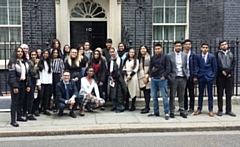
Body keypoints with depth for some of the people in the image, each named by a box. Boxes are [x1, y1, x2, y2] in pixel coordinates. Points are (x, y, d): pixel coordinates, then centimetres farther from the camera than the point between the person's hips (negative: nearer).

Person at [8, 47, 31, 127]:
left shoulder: (25, 62, 13)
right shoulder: (13, 61, -7)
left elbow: (27, 74, 13)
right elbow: (12, 75, -14)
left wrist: (28, 85, 6)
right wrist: (15, 86, -20)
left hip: (23, 84, 6)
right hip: (15, 84, -6)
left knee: (21, 101, 11)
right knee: (14, 102, -6)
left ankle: (19, 116, 22)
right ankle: (13, 120, -4)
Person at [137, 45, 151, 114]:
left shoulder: (149, 57, -6)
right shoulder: (139, 58, 14)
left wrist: (147, 77, -13)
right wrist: (139, 77, 8)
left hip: (147, 77, -6)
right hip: (141, 77, 6)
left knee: (147, 92, -7)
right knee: (145, 92, 10)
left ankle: (147, 108, -5)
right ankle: (147, 106, 18)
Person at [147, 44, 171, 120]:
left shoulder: (165, 57, 2)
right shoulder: (152, 58, 14)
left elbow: (168, 68, -3)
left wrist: (164, 76, -11)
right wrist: (149, 74, 1)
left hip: (162, 79, -5)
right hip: (153, 79, 5)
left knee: (164, 96, -5)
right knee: (153, 96, 8)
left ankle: (166, 113, 0)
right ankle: (156, 112, 18)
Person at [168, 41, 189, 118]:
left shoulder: (185, 55, 9)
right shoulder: (170, 55, -1)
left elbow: (186, 66, 13)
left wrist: (187, 75, 3)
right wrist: (169, 77, -7)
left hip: (182, 78, 3)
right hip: (174, 78, -3)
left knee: (182, 96, 9)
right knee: (172, 96, 3)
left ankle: (182, 111, 16)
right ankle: (172, 111, 10)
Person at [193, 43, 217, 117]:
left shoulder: (212, 56, 0)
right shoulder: (198, 56, 3)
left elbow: (215, 67, 2)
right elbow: (196, 67, 3)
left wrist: (214, 76, -1)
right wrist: (195, 76, -4)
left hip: (209, 77, -1)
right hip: (201, 77, 1)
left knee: (210, 94, 4)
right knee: (200, 94, 9)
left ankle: (210, 110, 12)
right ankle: (199, 109, 18)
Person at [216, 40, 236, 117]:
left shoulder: (231, 54, 14)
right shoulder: (218, 54, 7)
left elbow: (233, 64, 5)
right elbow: (217, 64, -3)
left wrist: (228, 71, -8)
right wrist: (222, 71, -13)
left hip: (229, 76, 3)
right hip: (220, 76, -2)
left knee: (229, 94, 4)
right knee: (220, 94, 1)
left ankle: (228, 110, 10)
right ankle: (220, 110, 5)